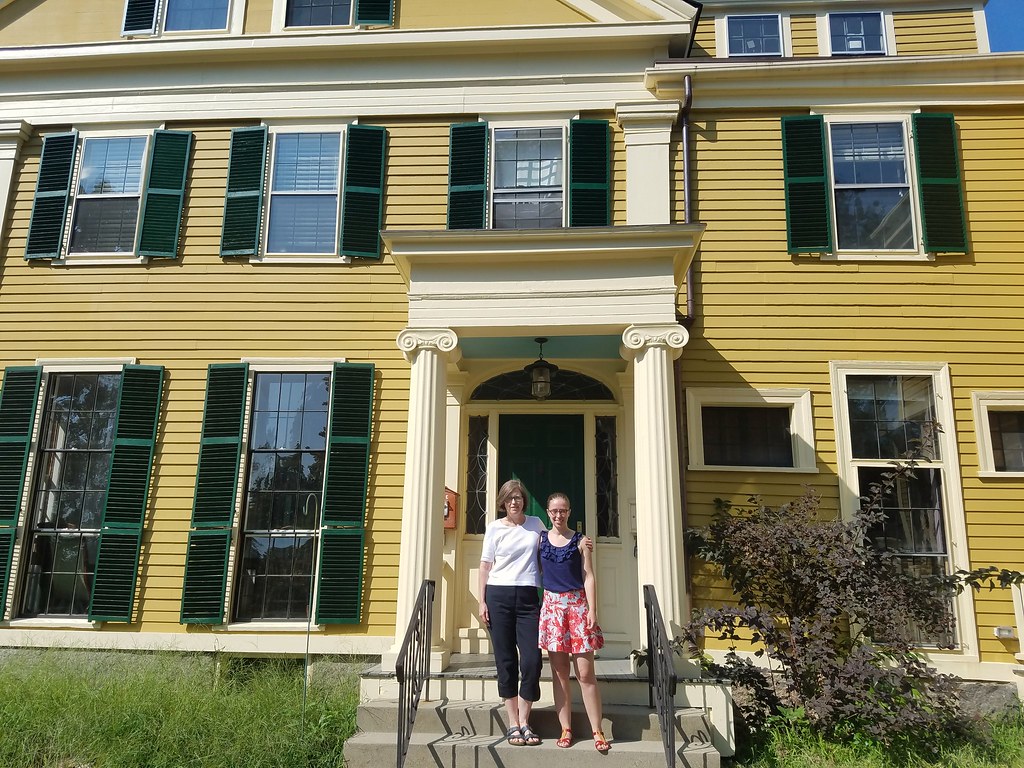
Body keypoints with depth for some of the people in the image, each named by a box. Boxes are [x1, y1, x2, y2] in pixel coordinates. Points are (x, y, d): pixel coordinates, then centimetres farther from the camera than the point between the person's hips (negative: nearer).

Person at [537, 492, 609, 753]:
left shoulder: (580, 541, 3)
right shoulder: (541, 539, 8)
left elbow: (588, 577, 0)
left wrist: (592, 610, -8)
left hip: (578, 604, -2)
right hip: (552, 604, 2)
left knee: (585, 673, -4)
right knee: (559, 672, 5)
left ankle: (597, 731, 4)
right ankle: (566, 729, 14)